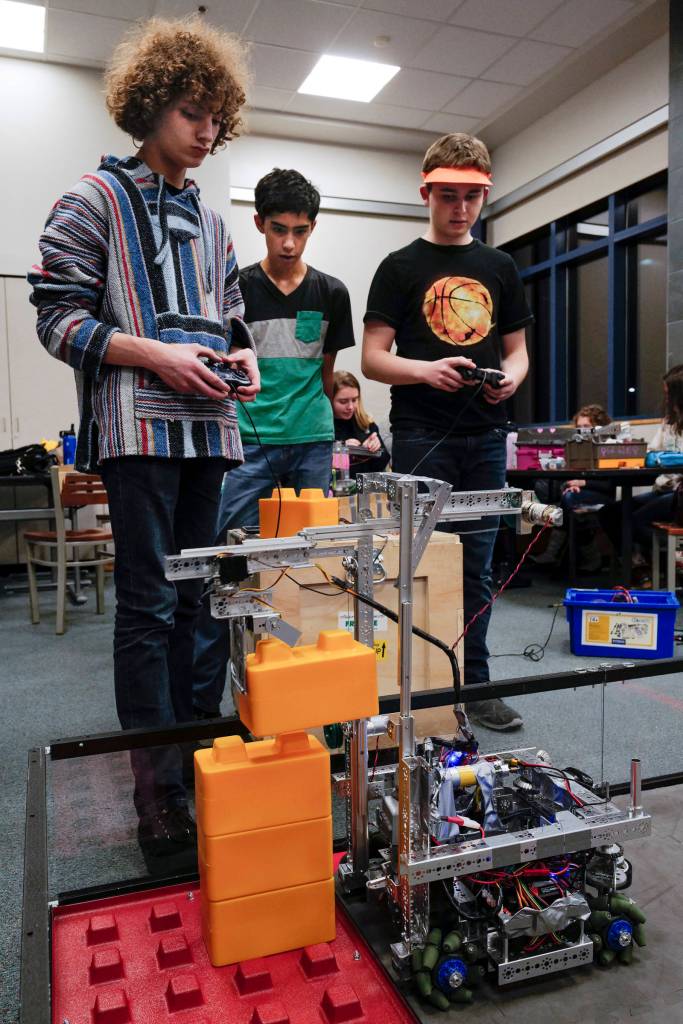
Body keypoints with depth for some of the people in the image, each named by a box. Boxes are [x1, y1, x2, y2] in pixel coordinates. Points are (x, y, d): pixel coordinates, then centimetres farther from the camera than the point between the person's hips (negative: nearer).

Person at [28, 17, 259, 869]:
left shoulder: (211, 223, 22)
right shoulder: (97, 198, 4)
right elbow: (58, 317, -3)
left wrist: (242, 357, 3)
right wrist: (156, 355, -15)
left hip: (207, 428, 6)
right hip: (138, 425, -6)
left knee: (186, 599, 10)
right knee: (147, 603, -7)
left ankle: (178, 757, 23)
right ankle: (157, 796, 3)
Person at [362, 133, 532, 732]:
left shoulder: (500, 268, 16)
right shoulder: (401, 267, 4)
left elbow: (516, 347, 19)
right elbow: (372, 358, -2)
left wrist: (512, 377, -4)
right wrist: (427, 371, -20)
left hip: (486, 437, 4)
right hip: (422, 438, -4)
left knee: (477, 568, 10)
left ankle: (474, 685, 21)